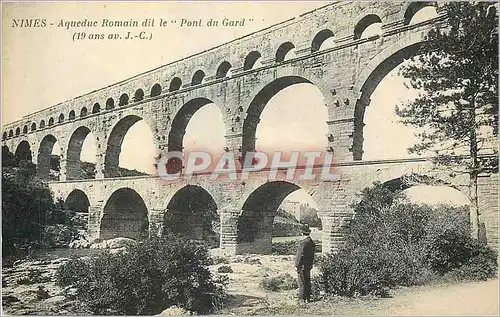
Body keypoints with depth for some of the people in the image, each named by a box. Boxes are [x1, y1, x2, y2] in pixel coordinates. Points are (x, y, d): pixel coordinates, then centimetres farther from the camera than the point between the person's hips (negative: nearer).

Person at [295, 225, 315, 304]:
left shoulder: (303, 243, -21)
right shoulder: (312, 242, 6)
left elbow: (300, 255, -19)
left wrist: (297, 266, -12)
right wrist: (310, 264, 19)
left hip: (303, 266, -9)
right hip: (309, 265, 9)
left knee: (302, 283, 0)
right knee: (308, 282, 16)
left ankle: (302, 299, 5)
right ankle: (308, 298, 24)